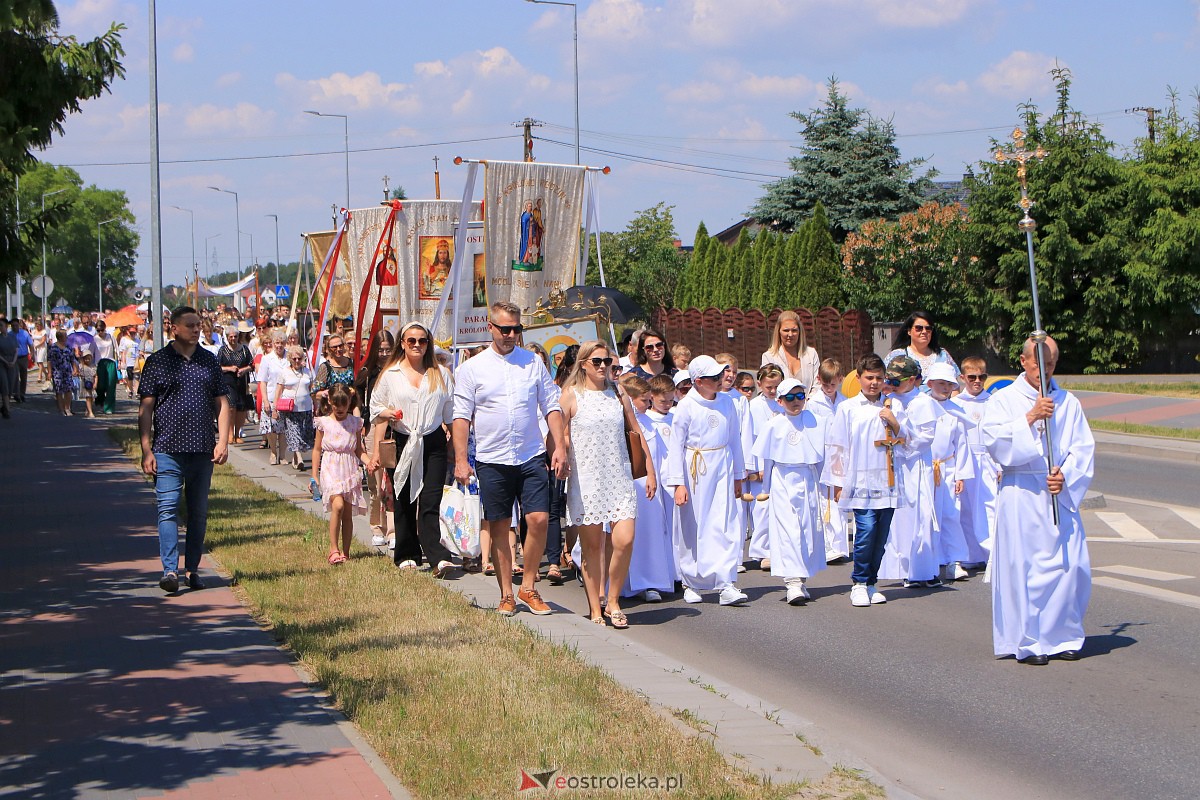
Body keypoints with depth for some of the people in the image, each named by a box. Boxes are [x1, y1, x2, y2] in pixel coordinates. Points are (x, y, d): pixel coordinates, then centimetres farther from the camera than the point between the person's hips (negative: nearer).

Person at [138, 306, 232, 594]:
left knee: (199, 512, 8)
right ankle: (170, 570, -13)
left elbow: (222, 404, 13)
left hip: (203, 450, 3)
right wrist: (146, 451, -5)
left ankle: (193, 569, 16)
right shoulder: (157, 362, 2)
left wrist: (223, 441, 1)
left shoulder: (209, 360, 11)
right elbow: (145, 409, 1)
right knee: (168, 509, -10)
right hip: (168, 450, -3)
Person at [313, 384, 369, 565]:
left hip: (350, 470, 3)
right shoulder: (323, 423, 3)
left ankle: (345, 552, 12)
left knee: (348, 512, 3)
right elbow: (317, 450, 8)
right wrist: (314, 475, 5)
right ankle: (333, 549, -16)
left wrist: (369, 462, -5)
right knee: (338, 505, -22)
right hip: (330, 469, -3)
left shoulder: (355, 422, 8)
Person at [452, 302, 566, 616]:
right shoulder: (472, 368, 2)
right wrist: (460, 460, -6)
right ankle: (506, 595, 14)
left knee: (539, 519, -9)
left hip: (532, 457, 1)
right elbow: (462, 416, 1)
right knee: (499, 528, 4)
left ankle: (528, 586, 7)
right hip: (492, 460, -1)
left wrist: (559, 447, -1)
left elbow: (551, 406, 9)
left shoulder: (534, 362, 8)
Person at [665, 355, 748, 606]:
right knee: (692, 528, 4)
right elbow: (676, 445, -5)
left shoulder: (726, 402, 6)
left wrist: (738, 476, 18)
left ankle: (727, 585, -10)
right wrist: (678, 483, -10)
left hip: (722, 468, 3)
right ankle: (691, 584, 17)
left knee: (726, 525, -6)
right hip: (694, 470, -3)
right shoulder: (686, 406, -6)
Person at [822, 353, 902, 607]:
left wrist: (895, 425, 1)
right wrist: (839, 483, 2)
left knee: (881, 535, 3)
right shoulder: (847, 408, 4)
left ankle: (870, 583, 15)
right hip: (861, 482, -4)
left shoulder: (889, 409, 14)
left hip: (887, 483, 4)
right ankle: (859, 584, -1)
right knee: (866, 531, -14)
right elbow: (836, 446, 5)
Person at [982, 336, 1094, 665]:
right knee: (1021, 566, -5)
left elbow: (1083, 448, 6)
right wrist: (1030, 417, -20)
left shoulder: (1068, 403, 11)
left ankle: (1062, 637, 13)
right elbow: (993, 439, -12)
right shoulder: (1003, 400, 4)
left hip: (1061, 494, 3)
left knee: (1071, 564, -1)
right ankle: (1026, 642, 3)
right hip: (1020, 496, -3)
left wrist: (1066, 475, -11)